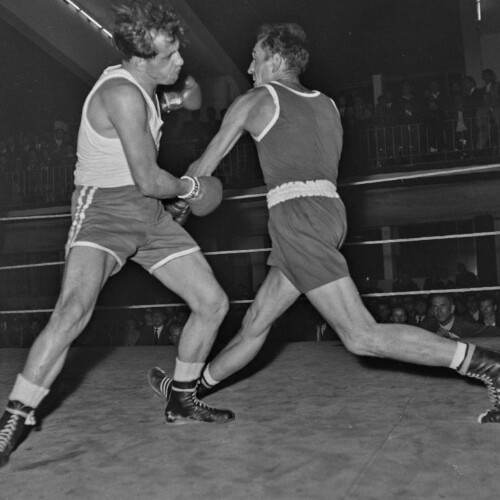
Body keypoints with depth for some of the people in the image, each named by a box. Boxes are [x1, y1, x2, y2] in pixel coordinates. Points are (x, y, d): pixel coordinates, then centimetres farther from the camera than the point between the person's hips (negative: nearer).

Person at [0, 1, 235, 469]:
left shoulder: (137, 83, 9)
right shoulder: (122, 93, -19)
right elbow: (148, 180, -21)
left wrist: (169, 101, 25)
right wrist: (190, 188, -2)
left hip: (149, 213, 9)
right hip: (104, 206, -9)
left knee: (213, 302, 3)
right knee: (74, 309, -33)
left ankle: (182, 400, 22)